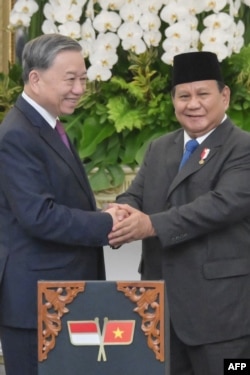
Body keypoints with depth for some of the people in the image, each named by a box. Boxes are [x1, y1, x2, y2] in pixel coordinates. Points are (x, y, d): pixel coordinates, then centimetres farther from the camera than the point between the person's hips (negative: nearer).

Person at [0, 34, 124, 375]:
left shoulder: (48, 128, 16)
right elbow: (38, 215, -24)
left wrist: (102, 217, 0)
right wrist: (107, 224, -18)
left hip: (59, 297, 10)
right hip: (34, 299, -10)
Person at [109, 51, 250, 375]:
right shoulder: (159, 149, 16)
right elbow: (135, 196, 7)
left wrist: (153, 225, -27)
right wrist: (121, 218, -18)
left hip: (220, 307, -7)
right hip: (162, 304, 7)